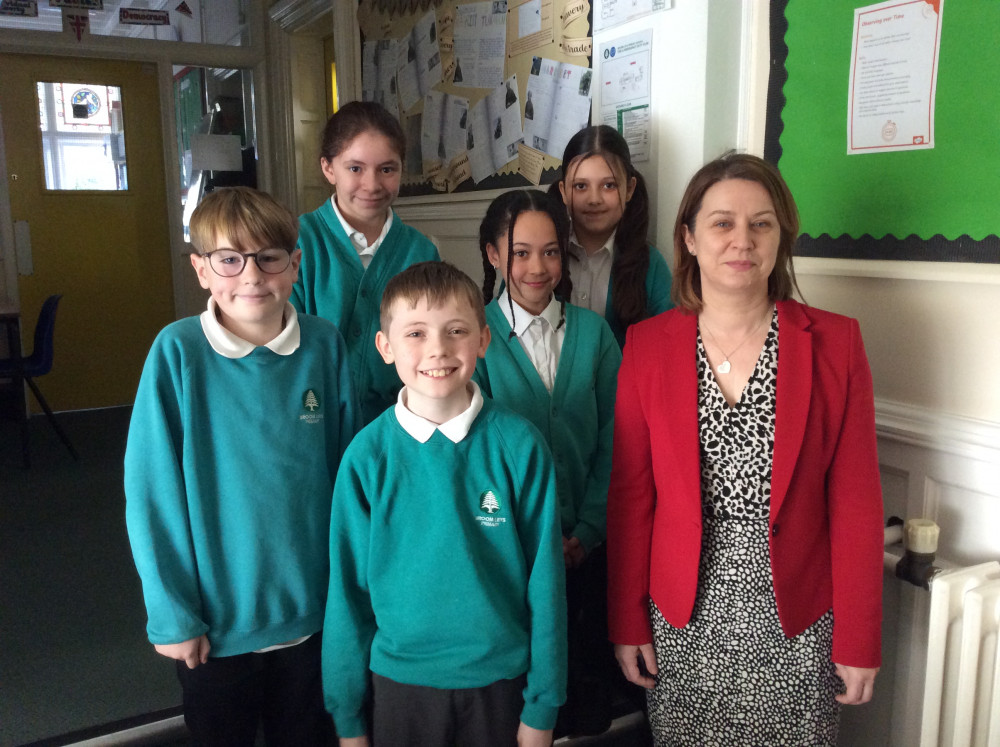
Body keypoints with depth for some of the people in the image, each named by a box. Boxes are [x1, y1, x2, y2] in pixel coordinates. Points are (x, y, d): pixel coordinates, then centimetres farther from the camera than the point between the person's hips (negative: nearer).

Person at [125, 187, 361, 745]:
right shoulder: (178, 351, -14)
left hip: (313, 614, 2)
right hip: (216, 620, -1)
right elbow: (152, 490, -11)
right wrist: (172, 614, -9)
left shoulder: (325, 346, -8)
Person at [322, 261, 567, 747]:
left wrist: (542, 707, -3)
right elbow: (349, 586, -3)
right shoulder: (368, 455, -11)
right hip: (400, 678, 0)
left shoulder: (519, 446, -12)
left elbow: (544, 579, -7)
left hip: (500, 675, 0)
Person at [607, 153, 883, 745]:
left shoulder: (835, 343, -4)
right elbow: (630, 493, 0)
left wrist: (859, 640, -3)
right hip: (682, 614, 1)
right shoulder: (648, 345, -2)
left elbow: (856, 501, -3)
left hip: (794, 621, 0)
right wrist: (627, 621, 2)